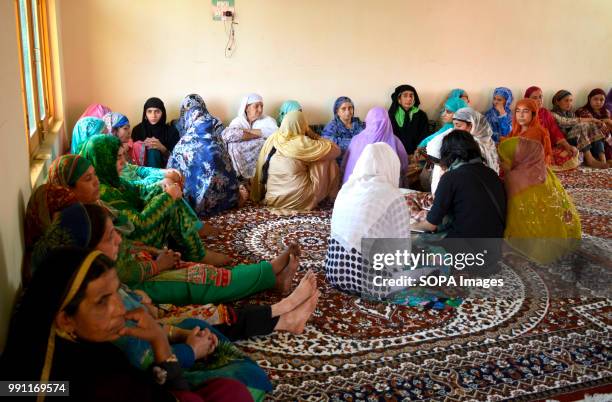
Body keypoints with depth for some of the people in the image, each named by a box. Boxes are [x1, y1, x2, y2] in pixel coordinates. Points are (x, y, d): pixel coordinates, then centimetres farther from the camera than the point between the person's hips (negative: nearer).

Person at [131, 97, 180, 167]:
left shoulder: (171, 131, -1)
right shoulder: (138, 129, 3)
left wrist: (162, 148, -20)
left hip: (165, 167, 0)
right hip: (142, 165, 1)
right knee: (152, 151, -27)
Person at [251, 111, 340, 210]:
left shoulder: (271, 139, 0)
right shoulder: (302, 143, -15)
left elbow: (261, 171, 7)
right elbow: (335, 150, -8)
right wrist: (314, 136, 2)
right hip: (298, 201, -6)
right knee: (325, 158, 6)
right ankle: (330, 194, 22)